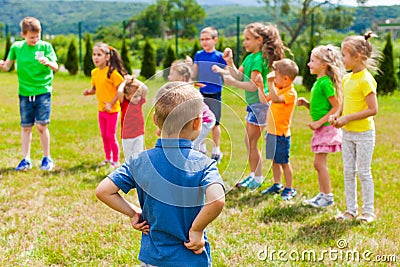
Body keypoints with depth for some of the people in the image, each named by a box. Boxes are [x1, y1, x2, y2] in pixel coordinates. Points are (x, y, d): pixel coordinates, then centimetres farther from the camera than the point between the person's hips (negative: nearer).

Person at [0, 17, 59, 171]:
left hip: (43, 91, -3)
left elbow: (56, 67, -9)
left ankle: (47, 158, 8)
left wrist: (48, 63, -31)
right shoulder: (17, 47, 5)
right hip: (24, 93, 3)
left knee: (41, 125, -6)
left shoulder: (45, 46, -2)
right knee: (25, 127, 6)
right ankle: (26, 159, 15)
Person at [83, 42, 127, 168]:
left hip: (112, 110, -7)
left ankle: (116, 161, 12)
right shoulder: (94, 72, 4)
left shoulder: (112, 72, -18)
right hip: (101, 109, 7)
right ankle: (108, 158, 29)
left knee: (111, 135, -1)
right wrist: (89, 91, -7)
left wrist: (111, 104, -17)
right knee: (104, 135, 15)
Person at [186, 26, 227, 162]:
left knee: (214, 123, 2)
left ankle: (216, 150, 16)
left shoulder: (220, 56, -4)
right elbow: (194, 75, 5)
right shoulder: (198, 55, 5)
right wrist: (190, 64, -12)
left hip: (215, 94, -3)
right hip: (201, 93, 3)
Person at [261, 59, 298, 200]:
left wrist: (270, 83, -32)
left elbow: (275, 99, -36)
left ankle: (289, 189, 11)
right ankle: (277, 185, 30)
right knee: (275, 160, 17)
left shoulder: (290, 93, -18)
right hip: (272, 131, 9)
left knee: (284, 162, 0)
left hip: (281, 133, -9)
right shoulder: (279, 88, 9)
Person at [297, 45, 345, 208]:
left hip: (326, 127, -10)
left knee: (319, 163, -7)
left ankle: (328, 197, 1)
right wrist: (306, 103, 5)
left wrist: (320, 122, -20)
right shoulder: (318, 82, 14)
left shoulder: (325, 82, -15)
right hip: (321, 128, 10)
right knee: (318, 164, 13)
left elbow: (336, 107, -18)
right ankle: (322, 194, 22)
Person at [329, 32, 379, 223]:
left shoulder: (366, 80, -17)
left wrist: (347, 118, -21)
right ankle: (351, 210, 20)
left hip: (364, 133, -7)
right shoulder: (346, 79, 7)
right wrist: (337, 114, -3)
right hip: (347, 133, 8)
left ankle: (368, 211, 13)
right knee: (348, 172, 11)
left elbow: (373, 109, -21)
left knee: (363, 171, 1)